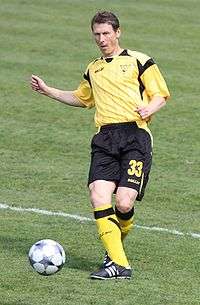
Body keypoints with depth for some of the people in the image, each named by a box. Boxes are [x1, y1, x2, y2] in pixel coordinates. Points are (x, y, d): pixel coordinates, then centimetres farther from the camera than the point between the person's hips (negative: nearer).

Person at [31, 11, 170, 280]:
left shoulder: (139, 61, 9)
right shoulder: (93, 69, 25)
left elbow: (160, 95, 7)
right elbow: (82, 98, 42)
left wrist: (149, 109, -15)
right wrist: (48, 91, 33)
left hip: (135, 134, -4)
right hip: (104, 138, 5)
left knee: (124, 203, -16)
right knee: (99, 196, -17)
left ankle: (115, 247, 15)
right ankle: (118, 264, -16)